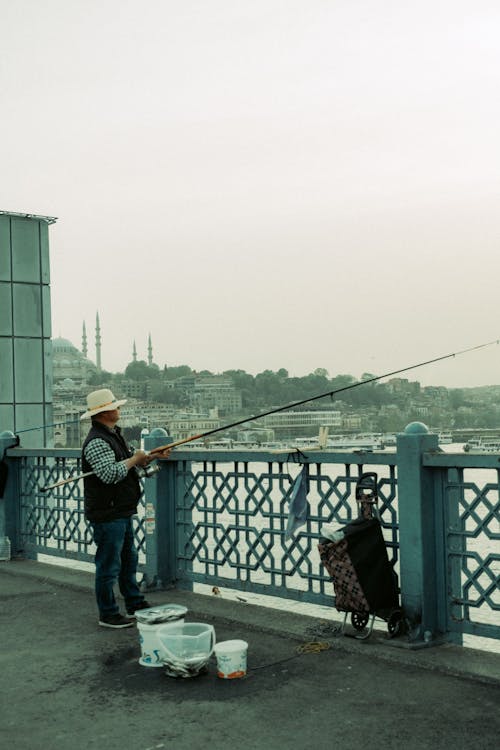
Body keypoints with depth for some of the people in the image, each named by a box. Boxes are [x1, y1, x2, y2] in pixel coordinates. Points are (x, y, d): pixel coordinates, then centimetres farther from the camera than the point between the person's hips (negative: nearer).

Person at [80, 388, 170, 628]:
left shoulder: (114, 434, 14)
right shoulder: (96, 442, -20)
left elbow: (132, 462, 24)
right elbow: (110, 474, -31)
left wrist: (153, 457, 11)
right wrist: (134, 459, -19)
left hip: (122, 512, 11)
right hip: (107, 515, -11)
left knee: (128, 559, 20)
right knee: (109, 566, 0)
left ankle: (135, 604, 33)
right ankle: (108, 615, 12)